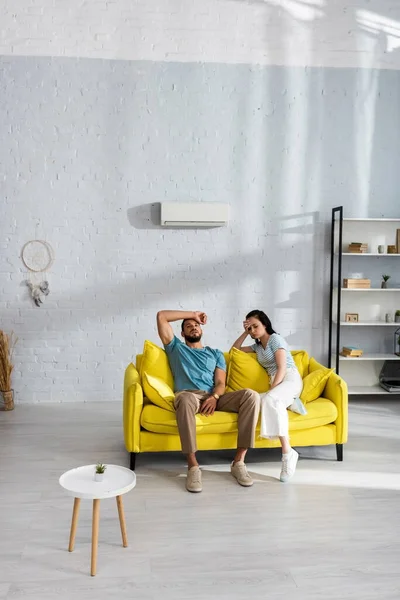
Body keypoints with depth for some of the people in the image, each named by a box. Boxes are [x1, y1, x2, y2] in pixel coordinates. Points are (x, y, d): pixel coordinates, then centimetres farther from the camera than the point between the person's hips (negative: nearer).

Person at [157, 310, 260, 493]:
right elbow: (161, 316, 16)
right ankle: (193, 466, -36)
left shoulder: (216, 353, 28)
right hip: (188, 394, -3)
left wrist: (214, 397, -12)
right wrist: (192, 314, 22)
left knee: (251, 395, -26)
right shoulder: (176, 347, 24)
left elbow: (220, 383, 12)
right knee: (187, 399, -43)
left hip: (213, 397, 3)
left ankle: (238, 462, -26)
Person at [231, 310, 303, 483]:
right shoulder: (258, 346, 25)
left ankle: (287, 453, -43)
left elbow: (282, 368, -10)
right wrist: (245, 333, 21)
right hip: (276, 383, 7)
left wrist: (270, 391, -21)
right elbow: (234, 350, 33)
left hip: (290, 379, -7)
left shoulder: (275, 339, 2)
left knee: (269, 399, -39)